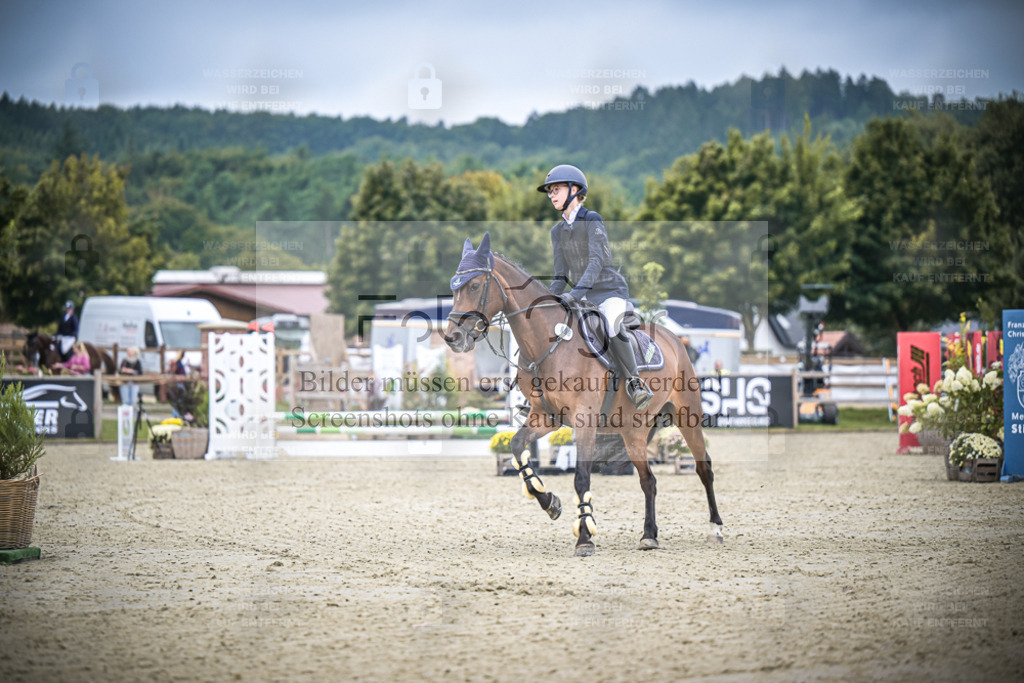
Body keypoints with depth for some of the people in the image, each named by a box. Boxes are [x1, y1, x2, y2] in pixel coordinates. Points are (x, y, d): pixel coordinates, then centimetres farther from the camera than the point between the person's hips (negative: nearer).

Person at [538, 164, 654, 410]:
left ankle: (635, 382, -20)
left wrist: (577, 292, -33)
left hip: (610, 290, -8)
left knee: (612, 329, -33)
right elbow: (561, 274, 11)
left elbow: (596, 261, -22)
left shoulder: (592, 220, -11)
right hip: (583, 295, 8)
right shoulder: (557, 231, 10)